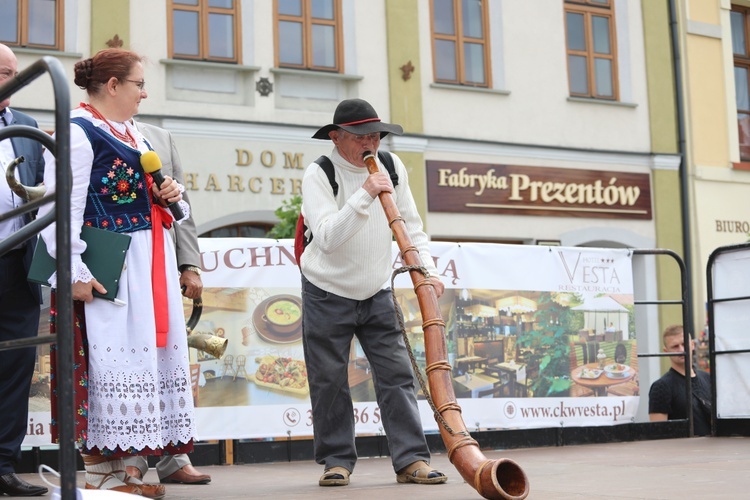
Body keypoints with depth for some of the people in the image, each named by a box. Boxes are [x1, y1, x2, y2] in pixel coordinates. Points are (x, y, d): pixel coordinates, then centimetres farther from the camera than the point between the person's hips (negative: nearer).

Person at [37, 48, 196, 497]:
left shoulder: (133, 135, 19)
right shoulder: (78, 133, -10)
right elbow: (61, 210, -18)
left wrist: (167, 196, 7)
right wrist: (75, 274, -23)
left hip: (149, 270, 9)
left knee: (146, 357, 9)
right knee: (109, 358, -6)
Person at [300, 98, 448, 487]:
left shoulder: (391, 166, 0)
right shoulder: (318, 175, -14)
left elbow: (410, 224, 7)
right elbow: (326, 238, -27)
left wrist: (427, 269, -5)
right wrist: (364, 196, -33)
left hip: (376, 293, 4)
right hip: (326, 294, -3)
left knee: (397, 373, -4)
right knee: (329, 380, 1)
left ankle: (411, 459, -2)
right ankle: (337, 461, 14)